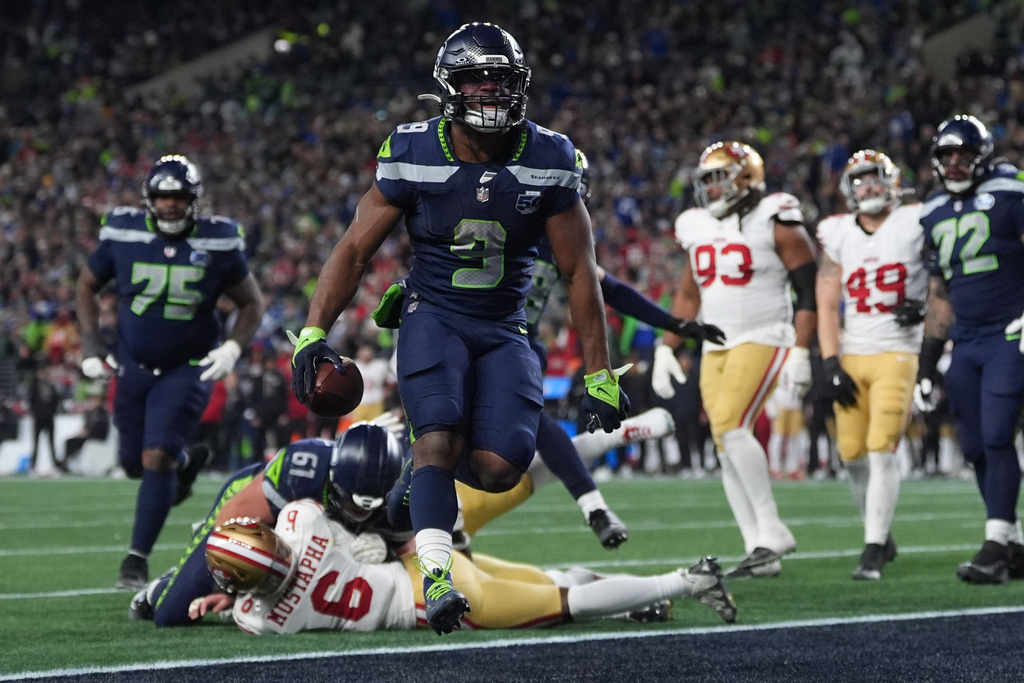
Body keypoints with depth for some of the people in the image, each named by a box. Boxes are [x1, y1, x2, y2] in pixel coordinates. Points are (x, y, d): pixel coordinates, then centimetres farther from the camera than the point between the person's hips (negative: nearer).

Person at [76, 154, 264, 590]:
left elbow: (251, 303, 2)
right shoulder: (123, 234, -7)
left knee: (157, 457, -16)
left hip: (188, 369, -3)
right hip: (133, 366, 3)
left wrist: (233, 348, -15)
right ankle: (183, 464, 48)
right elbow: (88, 284, 10)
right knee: (134, 463, 12)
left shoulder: (217, 244, -10)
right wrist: (90, 341, -1)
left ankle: (137, 560, -9)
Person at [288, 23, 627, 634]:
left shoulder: (549, 161, -5)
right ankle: (437, 573, -25)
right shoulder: (414, 156, -7)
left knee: (500, 468, -15)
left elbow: (580, 270, 1)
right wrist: (313, 332, -13)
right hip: (433, 315, -1)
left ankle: (429, 452, 18)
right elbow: (356, 249, -1)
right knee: (439, 439, -25)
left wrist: (599, 373, -1)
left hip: (504, 329, 2)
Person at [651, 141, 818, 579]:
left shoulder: (775, 223, -7)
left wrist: (800, 351, -15)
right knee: (727, 445, 1)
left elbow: (809, 291, -8)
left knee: (731, 426, -23)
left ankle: (771, 531, -15)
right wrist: (666, 349, 14)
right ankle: (760, 553, 3)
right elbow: (688, 296, 22)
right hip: (715, 348, 7)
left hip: (761, 341, -7)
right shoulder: (699, 228, 13)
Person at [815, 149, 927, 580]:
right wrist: (831, 365, -4)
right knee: (853, 454, 4)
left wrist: (924, 305, -13)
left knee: (882, 450, -14)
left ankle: (873, 552, -12)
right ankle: (881, 535, 24)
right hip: (852, 356, 3)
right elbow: (827, 306, 4)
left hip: (898, 354, -3)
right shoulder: (838, 237, 5)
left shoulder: (915, 226, -2)